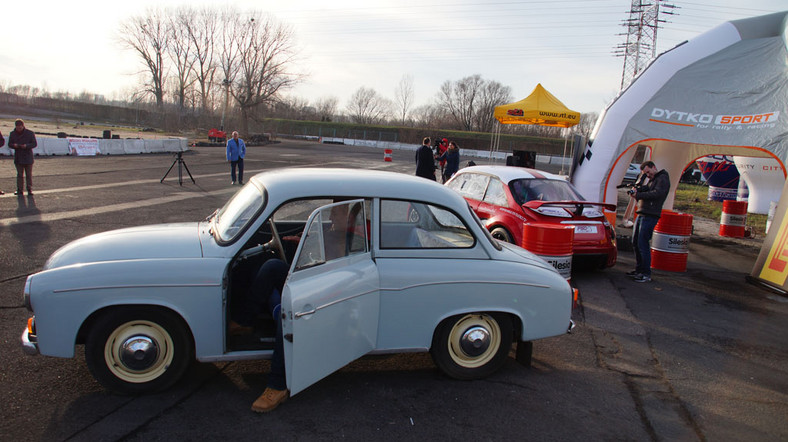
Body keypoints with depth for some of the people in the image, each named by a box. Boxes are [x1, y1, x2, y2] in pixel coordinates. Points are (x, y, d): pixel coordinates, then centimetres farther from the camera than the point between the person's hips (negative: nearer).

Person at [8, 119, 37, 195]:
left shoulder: (30, 133, -3)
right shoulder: (12, 134, 6)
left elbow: (34, 144, -4)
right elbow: (9, 144, 8)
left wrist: (27, 146, -23)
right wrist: (14, 145, -15)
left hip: (28, 157, -3)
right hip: (18, 157, 3)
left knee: (29, 175, 0)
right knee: (20, 175, 7)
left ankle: (30, 190, 5)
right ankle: (19, 190, 10)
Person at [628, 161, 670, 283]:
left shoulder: (663, 179, -4)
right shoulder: (651, 180, 25)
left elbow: (657, 193, -19)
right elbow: (645, 188, 11)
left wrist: (638, 195, -18)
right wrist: (636, 189, -11)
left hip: (650, 216, -10)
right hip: (641, 214, 10)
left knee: (642, 243, -12)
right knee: (636, 243, 13)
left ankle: (646, 274, -7)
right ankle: (639, 270, 22)